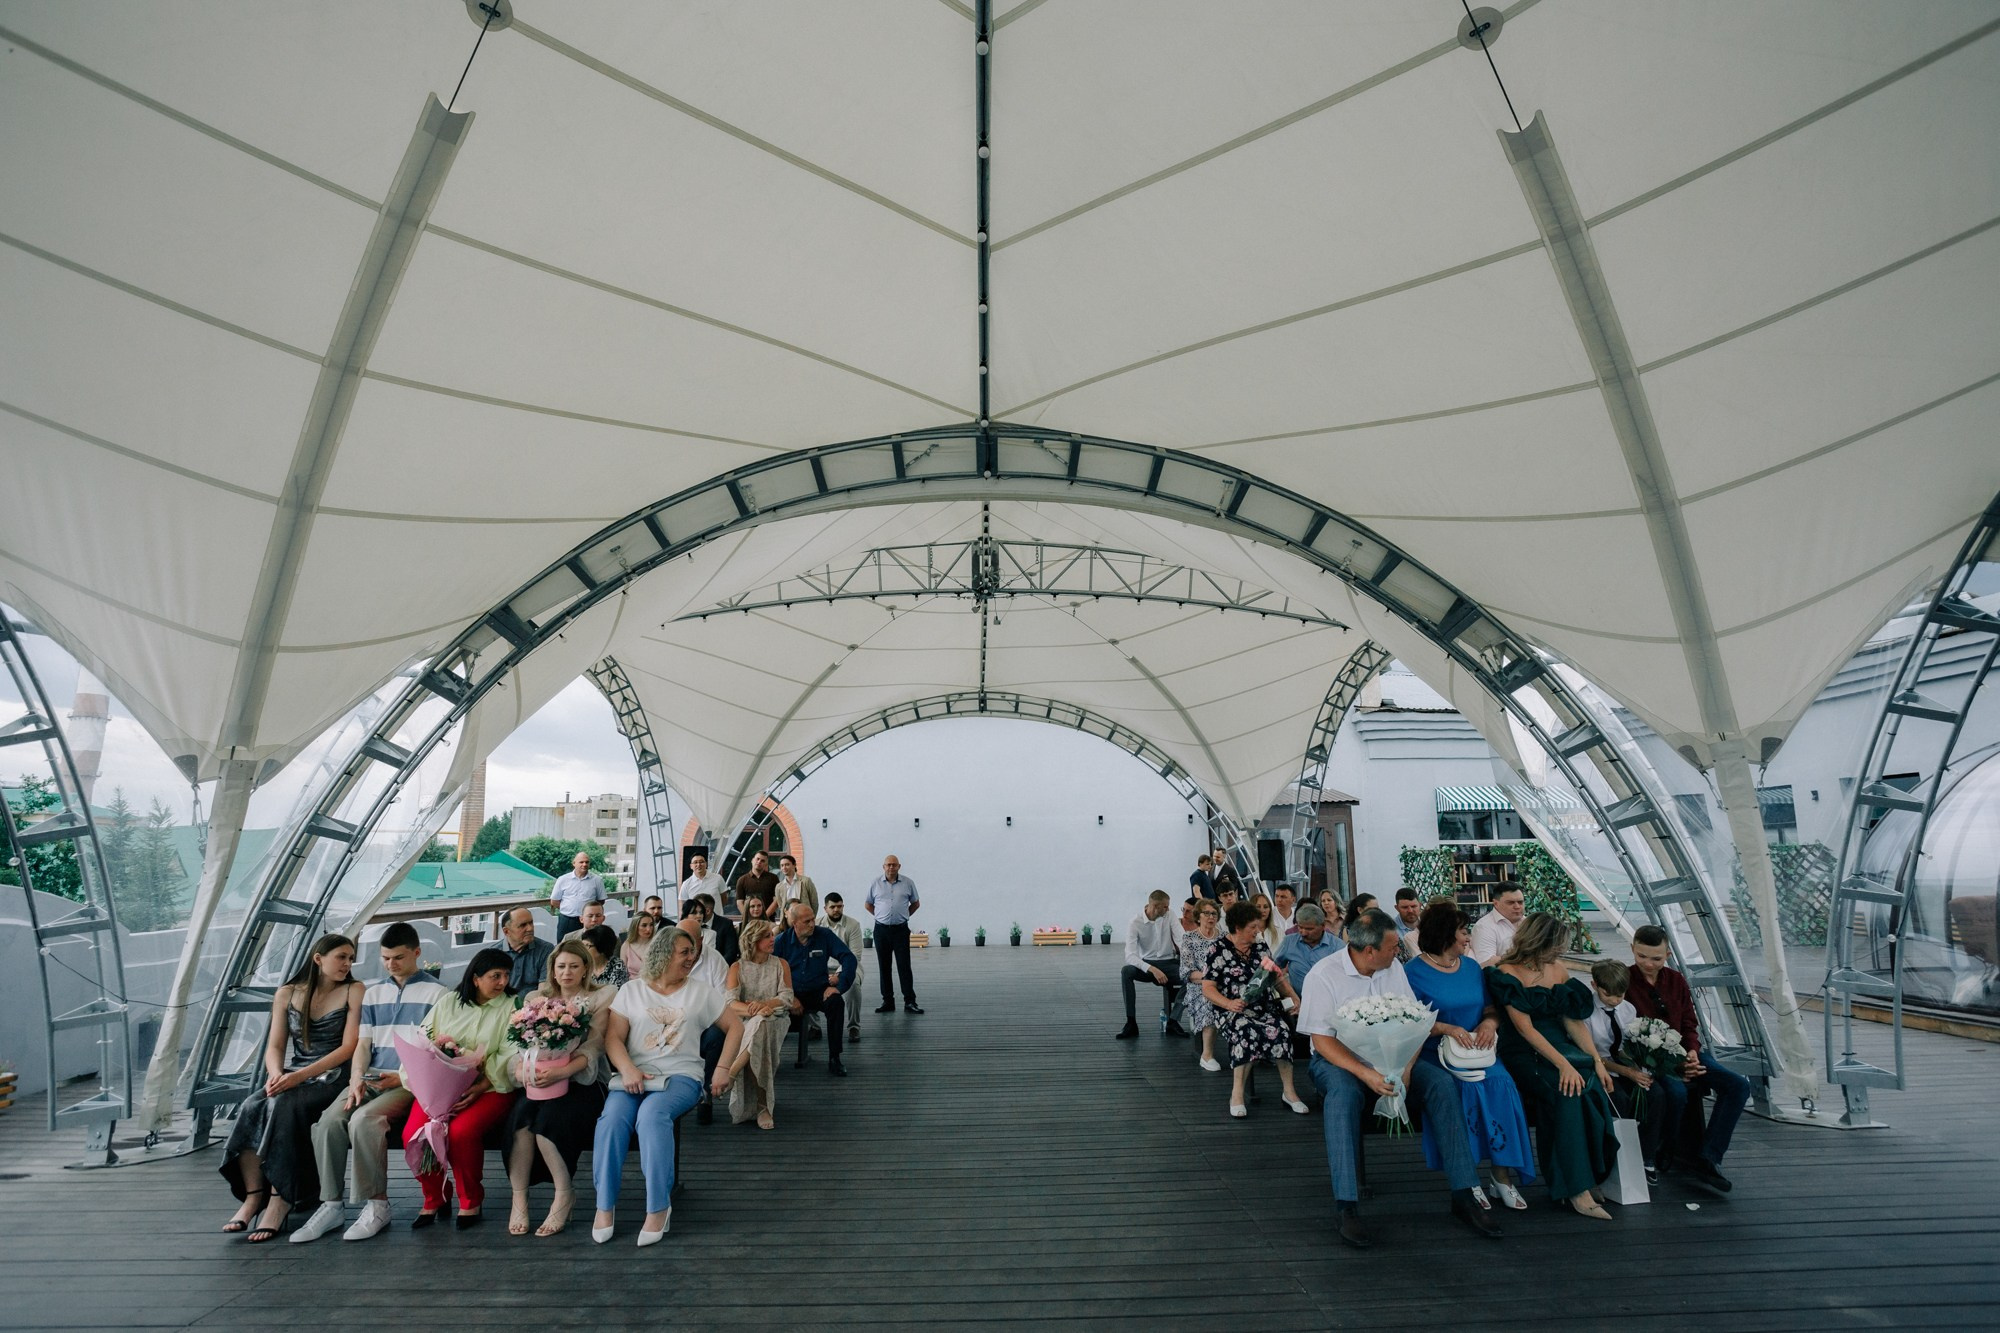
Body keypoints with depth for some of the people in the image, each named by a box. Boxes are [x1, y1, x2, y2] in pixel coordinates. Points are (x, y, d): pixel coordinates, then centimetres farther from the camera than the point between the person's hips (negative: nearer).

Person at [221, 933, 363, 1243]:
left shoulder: (354, 992, 2)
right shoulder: (287, 994, 13)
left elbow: (349, 1047, -6)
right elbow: (275, 1046, 9)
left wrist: (300, 1076, -16)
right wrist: (275, 1074, -13)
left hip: (331, 1078, -4)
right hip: (289, 1078, 4)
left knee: (283, 1106, -31)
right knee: (250, 1108, -26)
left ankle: (279, 1202, -27)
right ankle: (252, 1197, -20)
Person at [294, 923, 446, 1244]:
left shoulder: (434, 993, 1)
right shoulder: (373, 992, 19)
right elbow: (363, 1043, 14)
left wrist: (402, 1077, -16)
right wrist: (357, 1079, -4)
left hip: (410, 1082, -5)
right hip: (371, 1080, 5)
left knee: (363, 1119, -30)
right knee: (328, 1120, -21)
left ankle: (377, 1205, -18)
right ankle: (331, 1205, -11)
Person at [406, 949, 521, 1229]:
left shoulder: (511, 1007, 3)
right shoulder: (448, 1002, 13)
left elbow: (509, 1058, -5)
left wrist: (480, 1088, -19)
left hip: (489, 1088, -3)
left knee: (462, 1131, -31)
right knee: (414, 1132, -23)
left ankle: (471, 1201, -4)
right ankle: (433, 1199, 6)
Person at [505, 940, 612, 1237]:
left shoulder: (599, 998, 7)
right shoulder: (539, 998, 20)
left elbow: (594, 1046, -5)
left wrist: (563, 1071, -23)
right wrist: (520, 1066, -12)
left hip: (580, 1081, -3)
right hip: (540, 1081, 3)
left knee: (547, 1121, -30)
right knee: (520, 1119, -29)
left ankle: (564, 1195, -11)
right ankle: (518, 1199, -17)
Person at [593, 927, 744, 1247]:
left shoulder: (700, 991, 11)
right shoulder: (631, 990, 10)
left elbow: (734, 1027, 13)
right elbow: (613, 1038, 1)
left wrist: (723, 1070, 1)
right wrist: (627, 1069, -18)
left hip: (681, 1076, -1)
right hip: (634, 1075, 1)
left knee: (652, 1114, -34)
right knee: (612, 1118, -30)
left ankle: (659, 1206, -27)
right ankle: (605, 1205, -15)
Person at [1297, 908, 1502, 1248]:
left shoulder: (1394, 967, 2)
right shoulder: (1323, 975, -14)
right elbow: (1321, 1040, -15)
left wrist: (1405, 1068, -17)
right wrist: (1366, 1074, -28)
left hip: (1391, 1058, 5)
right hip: (1340, 1060, -4)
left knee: (1442, 1083, -19)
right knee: (1344, 1092, -36)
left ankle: (1463, 1196, -13)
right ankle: (1345, 1208, -36)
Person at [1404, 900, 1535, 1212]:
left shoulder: (1472, 968, 16)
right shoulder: (1414, 972, -3)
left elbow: (1490, 1007, 16)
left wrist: (1490, 1022, -7)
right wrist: (1447, 1029, -22)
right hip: (1435, 1054, -4)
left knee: (1500, 1083, -25)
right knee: (1466, 1087, -31)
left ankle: (1503, 1174, -16)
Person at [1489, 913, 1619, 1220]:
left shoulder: (1558, 968, 10)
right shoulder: (1507, 973, -10)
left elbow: (1573, 1021, 9)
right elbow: (1525, 1028, -16)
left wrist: (1598, 1061, -3)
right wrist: (1563, 1064, -25)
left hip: (1559, 1046, 5)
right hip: (1523, 1053, -5)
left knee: (1588, 1085, -25)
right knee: (1567, 1093, -30)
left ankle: (1588, 1178, -15)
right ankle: (1578, 1189, -26)